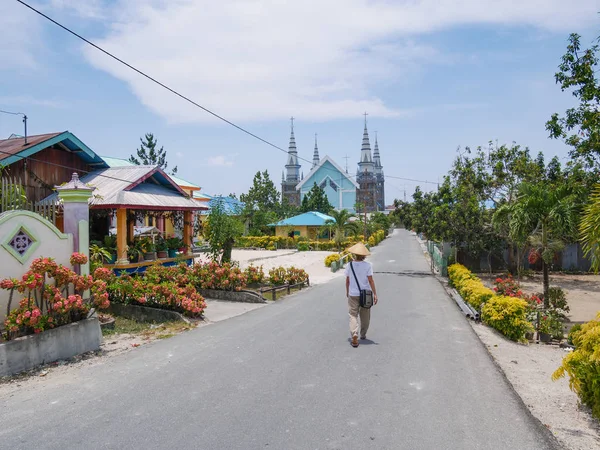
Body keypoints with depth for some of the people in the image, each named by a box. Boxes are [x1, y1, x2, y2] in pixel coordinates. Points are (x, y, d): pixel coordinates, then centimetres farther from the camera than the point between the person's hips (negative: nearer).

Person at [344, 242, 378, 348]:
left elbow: (347, 280, 1)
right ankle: (363, 335, 31)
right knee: (365, 316, 17)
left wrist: (347, 291, 16)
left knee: (353, 315, 3)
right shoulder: (367, 265, -10)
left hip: (353, 294, 0)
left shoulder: (349, 265, -6)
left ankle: (354, 336, -15)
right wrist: (375, 294, -5)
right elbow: (370, 280, -11)